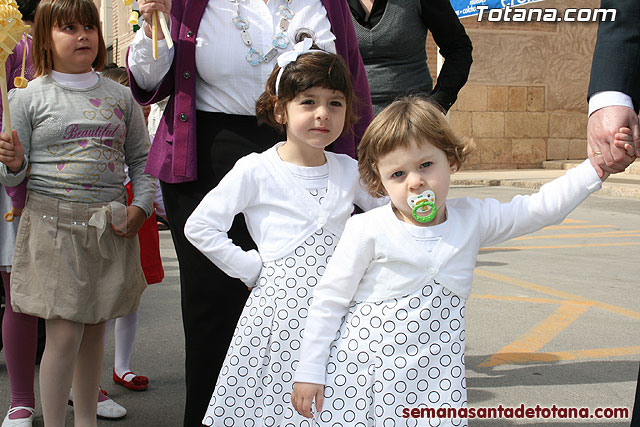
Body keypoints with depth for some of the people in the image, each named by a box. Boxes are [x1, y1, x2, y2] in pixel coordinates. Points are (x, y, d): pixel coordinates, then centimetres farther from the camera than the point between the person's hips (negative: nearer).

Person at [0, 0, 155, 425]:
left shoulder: (120, 95, 9)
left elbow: (141, 158, 12)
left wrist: (141, 206, -1)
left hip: (111, 227, 3)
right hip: (54, 224, -3)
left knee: (95, 327, 11)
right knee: (64, 333, -6)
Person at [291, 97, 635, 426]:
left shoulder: (472, 221, 1)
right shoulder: (367, 231, -10)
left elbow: (541, 208, 5)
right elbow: (329, 300, -5)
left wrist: (598, 167, -5)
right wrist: (309, 371, -5)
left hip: (433, 378, 3)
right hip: (359, 374, -3)